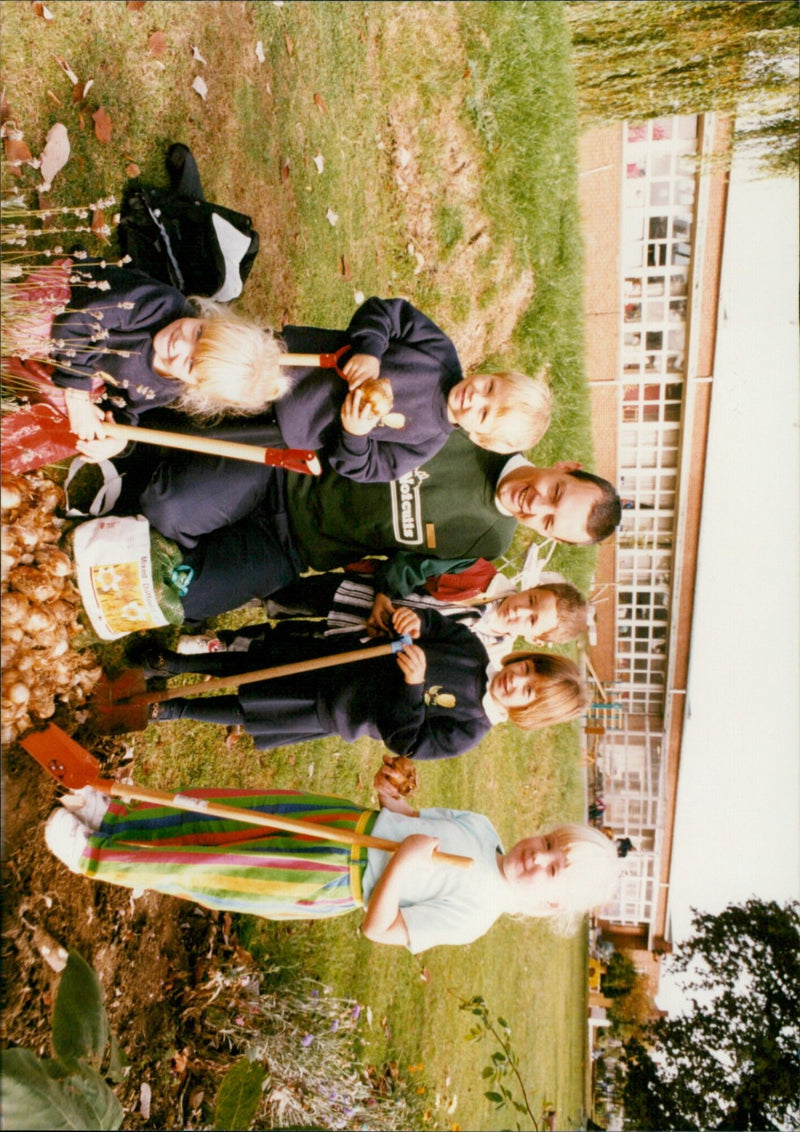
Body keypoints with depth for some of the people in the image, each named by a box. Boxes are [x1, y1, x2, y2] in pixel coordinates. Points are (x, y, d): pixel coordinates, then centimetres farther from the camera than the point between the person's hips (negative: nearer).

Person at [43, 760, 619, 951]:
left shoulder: (471, 918, -19)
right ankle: (114, 813, 17)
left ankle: (94, 854, 10)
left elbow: (377, 931, -21)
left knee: (206, 866, -6)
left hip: (336, 882, -6)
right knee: (222, 813, 0)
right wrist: (395, 798, -8)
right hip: (350, 819, 6)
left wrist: (399, 867, -36)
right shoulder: (483, 829, -1)